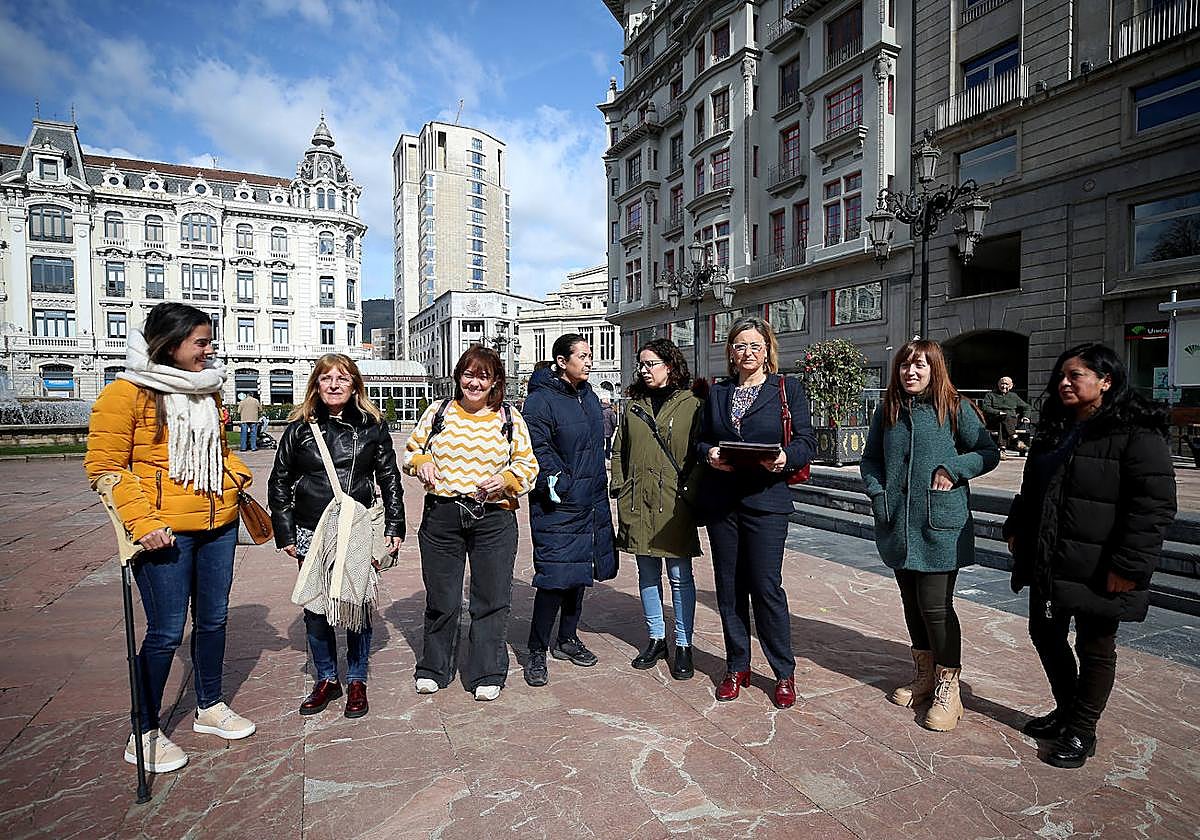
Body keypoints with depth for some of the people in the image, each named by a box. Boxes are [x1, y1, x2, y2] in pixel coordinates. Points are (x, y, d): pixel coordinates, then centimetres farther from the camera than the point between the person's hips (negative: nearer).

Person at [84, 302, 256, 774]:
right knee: (166, 632, 1)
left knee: (213, 618, 15)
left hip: (218, 526, 7)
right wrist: (142, 522, -17)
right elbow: (103, 466, -10)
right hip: (165, 534, -6)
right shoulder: (126, 394, -9)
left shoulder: (207, 390, 12)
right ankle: (144, 735, 21)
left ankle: (209, 708, 34)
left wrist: (238, 476, 7)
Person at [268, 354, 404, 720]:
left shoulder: (372, 426, 0)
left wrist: (394, 526, 0)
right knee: (315, 609, 10)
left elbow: (389, 478, 5)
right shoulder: (300, 427, 2)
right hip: (311, 534, 2)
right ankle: (327, 679, 29)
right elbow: (279, 482, 8)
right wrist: (284, 533, 4)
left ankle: (356, 682, 24)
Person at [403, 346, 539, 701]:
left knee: (492, 598, 5)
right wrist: (421, 462, -6)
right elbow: (411, 449, 16)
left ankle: (487, 674, 22)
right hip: (441, 515, 1)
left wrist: (507, 478, -12)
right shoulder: (438, 412, 7)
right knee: (441, 597, 12)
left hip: (494, 518, -1)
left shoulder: (510, 418, 5)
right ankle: (434, 668, 33)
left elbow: (528, 465, 7)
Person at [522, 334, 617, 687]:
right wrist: (557, 483, -22)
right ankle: (537, 652, 10)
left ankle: (567, 639, 33)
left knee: (578, 570, 17)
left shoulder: (589, 396, 14)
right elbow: (537, 448, -18)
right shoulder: (541, 399, -12)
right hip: (557, 506, -8)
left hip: (590, 502, 8)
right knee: (554, 575, -7)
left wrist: (599, 481, 15)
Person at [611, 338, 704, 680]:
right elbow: (619, 451, 15)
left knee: (680, 576, 4)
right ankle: (656, 638, 28)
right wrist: (620, 488, 6)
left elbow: (701, 455, -5)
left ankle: (683, 645, 18)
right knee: (647, 574, 14)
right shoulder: (634, 406, 12)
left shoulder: (691, 404, -2)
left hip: (674, 504, -5)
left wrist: (688, 492, -12)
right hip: (638, 503, 5)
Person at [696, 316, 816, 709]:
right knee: (728, 587, 10)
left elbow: (807, 443, -1)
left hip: (766, 500, -4)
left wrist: (785, 458, -21)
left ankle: (784, 673, 17)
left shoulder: (787, 389, 4)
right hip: (721, 500, 4)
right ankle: (737, 667, 25)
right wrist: (710, 454, -8)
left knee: (766, 587, -2)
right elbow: (700, 440, 14)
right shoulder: (717, 393, 14)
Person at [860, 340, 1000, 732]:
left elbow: (989, 453, 1)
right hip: (898, 525, 5)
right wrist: (878, 494, -1)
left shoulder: (955, 408, -3)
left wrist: (953, 469, -14)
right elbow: (869, 459, 14)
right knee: (912, 604, 15)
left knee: (935, 606, -4)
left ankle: (947, 688, 14)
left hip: (940, 526, -4)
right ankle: (924, 675, 32)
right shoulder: (887, 411, 8)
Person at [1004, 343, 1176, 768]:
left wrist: (1128, 565, -20)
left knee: (1094, 650, 9)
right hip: (1047, 564, 8)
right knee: (1046, 635, 18)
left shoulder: (1137, 434, -13)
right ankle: (1066, 710, 38)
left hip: (1096, 571, -7)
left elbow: (1154, 505, -17)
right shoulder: (1054, 431, 11)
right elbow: (1030, 490, 21)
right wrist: (1016, 529, 15)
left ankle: (1082, 731, 26)